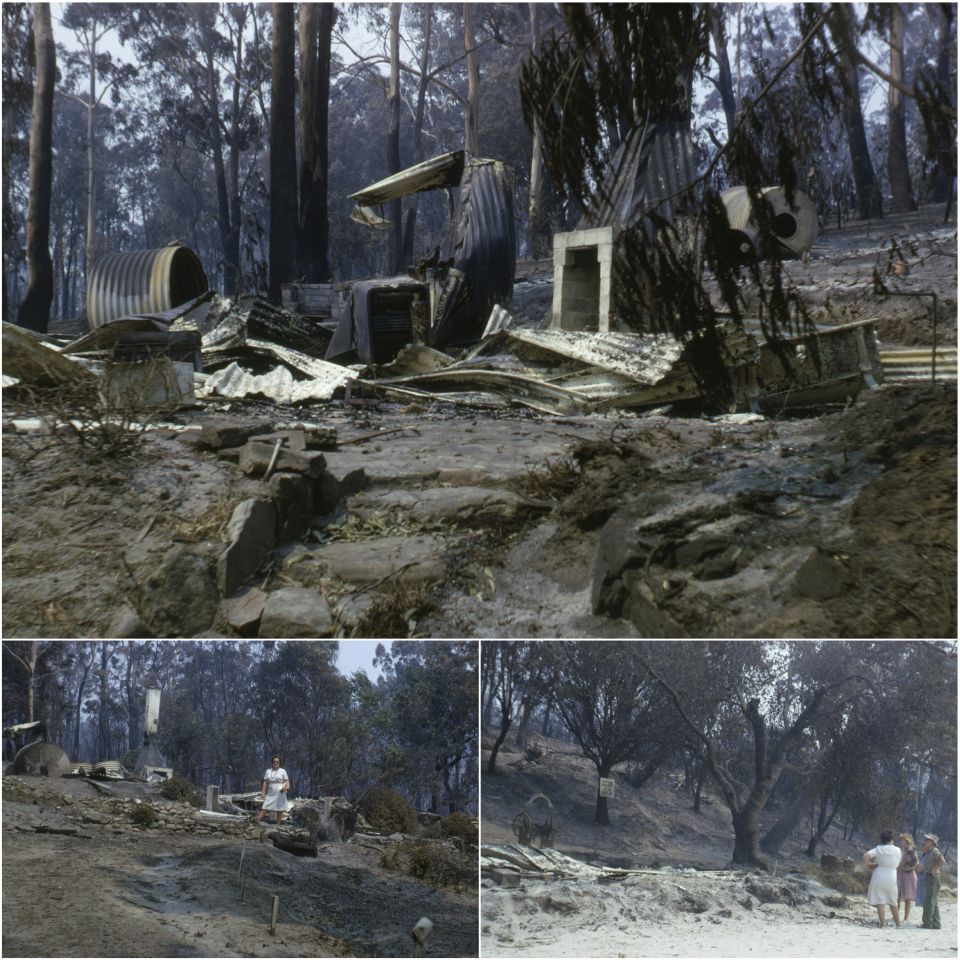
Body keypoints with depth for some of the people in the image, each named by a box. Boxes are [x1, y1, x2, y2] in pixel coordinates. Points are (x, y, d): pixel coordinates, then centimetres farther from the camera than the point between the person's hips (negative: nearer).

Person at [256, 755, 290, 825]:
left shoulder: (282, 771, 5)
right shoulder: (268, 771, 13)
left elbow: (287, 781, 2)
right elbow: (265, 782, 12)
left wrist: (287, 787, -19)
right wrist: (263, 792, 3)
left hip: (280, 794, -2)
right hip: (270, 794, 2)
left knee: (280, 809, -2)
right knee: (264, 807, -8)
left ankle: (278, 825, 5)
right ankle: (257, 821, -15)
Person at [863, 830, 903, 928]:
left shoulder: (878, 849, -4)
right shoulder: (898, 850, 1)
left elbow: (865, 856, -16)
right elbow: (897, 865, 11)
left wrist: (869, 864, 1)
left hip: (879, 876, -2)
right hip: (892, 877, 2)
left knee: (880, 901, 3)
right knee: (893, 902, 16)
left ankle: (882, 923, -2)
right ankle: (898, 924, 19)